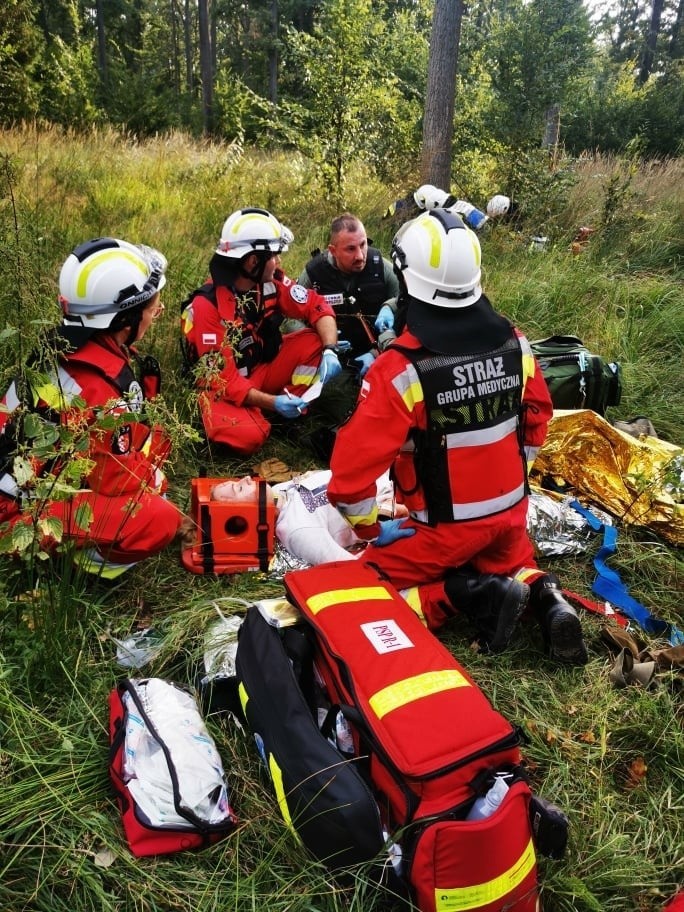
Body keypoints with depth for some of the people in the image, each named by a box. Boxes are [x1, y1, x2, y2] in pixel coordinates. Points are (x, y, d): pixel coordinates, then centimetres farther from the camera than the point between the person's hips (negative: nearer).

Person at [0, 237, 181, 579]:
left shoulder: (73, 348, -2)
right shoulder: (97, 387, -30)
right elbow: (120, 479, -21)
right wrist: (153, 476, -3)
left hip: (39, 481, 10)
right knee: (159, 521, -28)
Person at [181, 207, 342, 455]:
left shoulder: (271, 282, -9)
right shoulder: (206, 306, -25)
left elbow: (317, 307, -4)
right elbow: (222, 378, -25)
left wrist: (330, 351, -23)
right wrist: (272, 402, -35)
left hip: (264, 369, 6)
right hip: (225, 388, -6)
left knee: (315, 340, -15)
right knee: (247, 436, -35)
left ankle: (292, 417, -8)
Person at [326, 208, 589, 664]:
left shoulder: (399, 369, -25)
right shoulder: (515, 343, -8)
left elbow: (352, 467, -23)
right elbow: (537, 420, 7)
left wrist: (371, 529, -6)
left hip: (446, 526, -5)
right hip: (510, 511, 6)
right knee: (509, 562, 35)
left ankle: (473, 595, -5)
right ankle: (543, 595, 4)